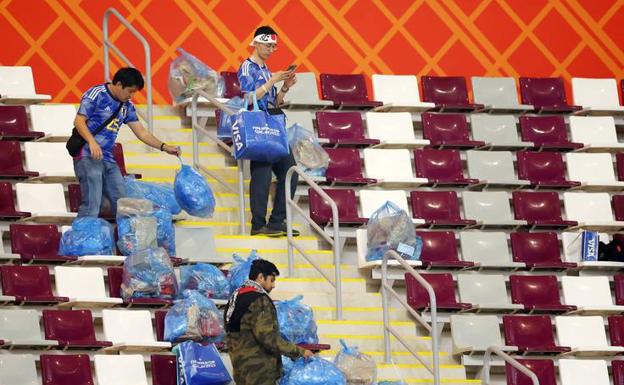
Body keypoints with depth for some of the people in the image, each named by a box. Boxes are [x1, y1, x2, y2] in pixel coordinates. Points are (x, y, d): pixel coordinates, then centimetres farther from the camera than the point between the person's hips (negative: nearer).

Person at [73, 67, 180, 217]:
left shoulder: (126, 106, 15)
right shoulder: (96, 95, -7)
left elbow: (141, 132, 16)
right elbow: (79, 121, -12)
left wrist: (164, 147, 5)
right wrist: (92, 142, -26)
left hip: (108, 159, 8)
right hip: (88, 156, -8)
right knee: (92, 205, -16)